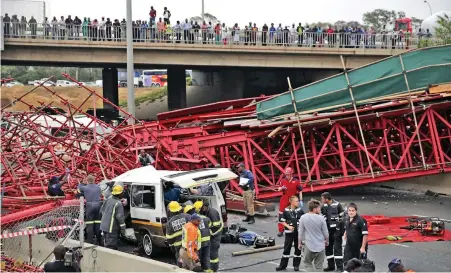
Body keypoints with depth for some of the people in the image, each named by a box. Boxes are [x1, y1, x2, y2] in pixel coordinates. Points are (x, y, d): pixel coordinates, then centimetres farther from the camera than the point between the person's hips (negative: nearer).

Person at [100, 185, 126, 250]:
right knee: (111, 245, -7)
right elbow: (120, 217, -18)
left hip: (104, 226, 9)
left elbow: (101, 211, 18)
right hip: (111, 229, -9)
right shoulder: (118, 204, -17)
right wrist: (123, 228, -12)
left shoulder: (108, 200, 8)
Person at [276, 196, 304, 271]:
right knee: (287, 248, 4)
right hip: (289, 232, -2)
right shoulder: (286, 210, -7)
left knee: (298, 249, 8)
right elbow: (282, 221, -3)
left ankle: (296, 265, 19)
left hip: (298, 232, 2)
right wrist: (288, 226, -15)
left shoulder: (300, 210, 0)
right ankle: (283, 265, 12)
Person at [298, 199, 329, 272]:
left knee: (307, 263, 17)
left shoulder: (303, 218, -9)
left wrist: (299, 243, 12)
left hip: (309, 245, 0)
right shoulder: (321, 218, -12)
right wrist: (327, 241, 18)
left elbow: (300, 232, -2)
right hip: (320, 246, 0)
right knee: (319, 266, 11)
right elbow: (325, 233, -2)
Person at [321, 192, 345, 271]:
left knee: (337, 248, -7)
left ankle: (339, 267, -4)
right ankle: (331, 266, 21)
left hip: (336, 230, -6)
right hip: (327, 230, 6)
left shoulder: (337, 205, -10)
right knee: (328, 248, 10)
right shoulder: (324, 206, 7)